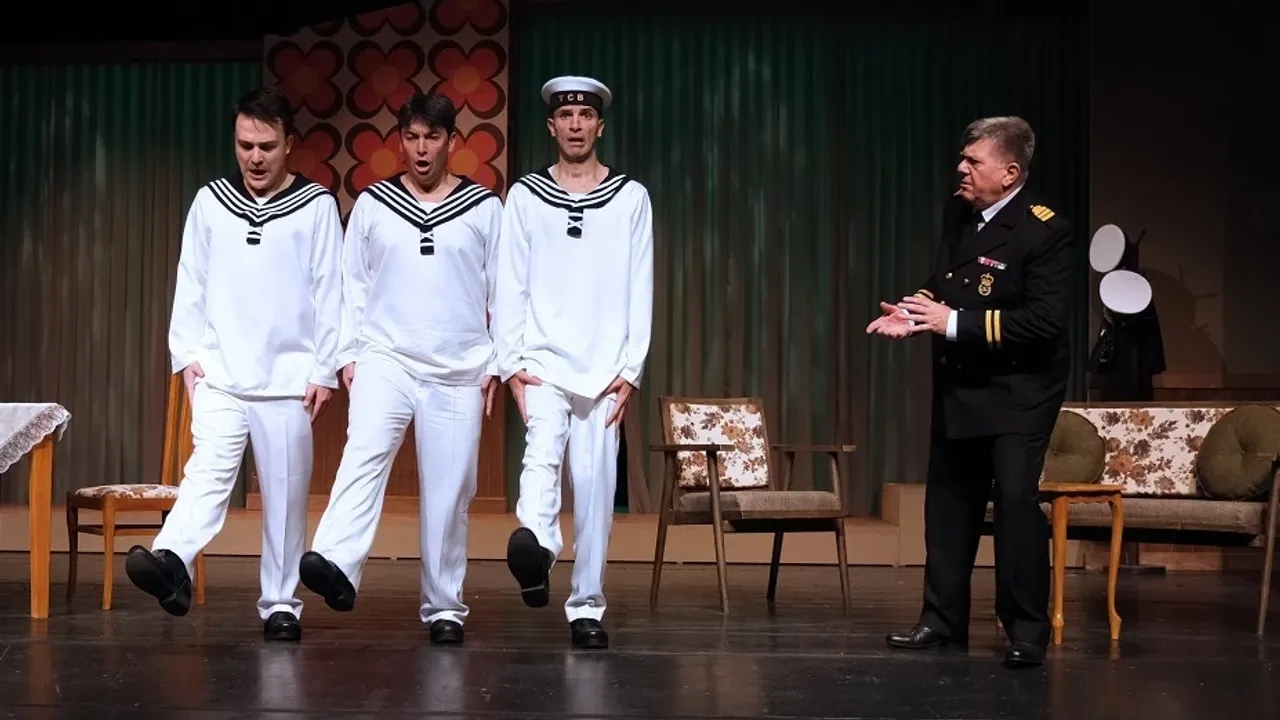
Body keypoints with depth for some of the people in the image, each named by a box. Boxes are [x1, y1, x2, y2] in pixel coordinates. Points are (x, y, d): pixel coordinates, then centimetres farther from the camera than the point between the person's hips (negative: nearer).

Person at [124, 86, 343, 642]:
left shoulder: (317, 206, 1)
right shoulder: (210, 202, 8)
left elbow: (330, 295, -1)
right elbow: (190, 285, 9)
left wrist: (324, 371, -4)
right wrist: (186, 354, 1)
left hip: (289, 380, -1)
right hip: (219, 375, 1)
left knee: (285, 493, 3)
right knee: (209, 468, -18)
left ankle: (280, 603, 11)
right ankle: (172, 562, -35)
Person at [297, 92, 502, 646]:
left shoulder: (484, 207, 5)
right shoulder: (372, 204, 7)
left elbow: (503, 292, 7)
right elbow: (352, 284, 9)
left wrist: (498, 363, 3)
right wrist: (347, 354, 3)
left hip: (459, 369, 0)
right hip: (386, 358, 0)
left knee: (449, 490, 2)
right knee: (366, 450, -26)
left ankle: (444, 606, 11)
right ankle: (337, 567, -40)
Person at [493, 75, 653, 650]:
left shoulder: (631, 198, 7)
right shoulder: (525, 196, 7)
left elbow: (641, 294, 3)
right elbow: (510, 288, 3)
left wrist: (630, 371, -3)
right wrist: (511, 364, -5)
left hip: (604, 368, 1)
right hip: (542, 362, 0)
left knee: (595, 484, 1)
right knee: (542, 453, -26)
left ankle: (586, 607, 9)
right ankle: (535, 546, -49)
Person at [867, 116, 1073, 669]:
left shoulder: (1044, 231, -18)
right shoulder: (958, 213, 4)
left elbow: (1046, 320, -26)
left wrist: (956, 323, -26)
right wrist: (915, 312, -2)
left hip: (1016, 391, -8)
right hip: (958, 385, 8)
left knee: (1016, 498, -14)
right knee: (947, 500, 12)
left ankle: (1026, 631, -1)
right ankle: (943, 620, 25)